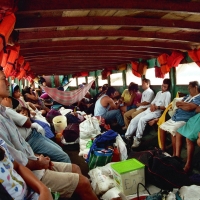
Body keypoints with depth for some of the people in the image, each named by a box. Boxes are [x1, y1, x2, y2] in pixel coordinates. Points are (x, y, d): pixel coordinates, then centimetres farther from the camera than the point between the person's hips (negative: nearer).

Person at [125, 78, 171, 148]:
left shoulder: (168, 94, -1)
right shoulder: (159, 93, 22)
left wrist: (157, 107, -21)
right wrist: (152, 105, -4)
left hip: (157, 112, -8)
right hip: (149, 110, 8)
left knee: (142, 119, -33)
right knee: (134, 120, -7)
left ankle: (138, 139, -24)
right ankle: (127, 136, -4)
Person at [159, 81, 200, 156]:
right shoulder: (188, 96, 22)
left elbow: (189, 107, -22)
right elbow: (177, 104, 14)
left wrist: (181, 104, -4)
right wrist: (184, 104, -7)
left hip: (184, 120, -9)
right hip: (174, 118, 10)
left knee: (173, 131, -32)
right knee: (161, 127, 9)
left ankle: (175, 155, -16)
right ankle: (163, 149, 19)